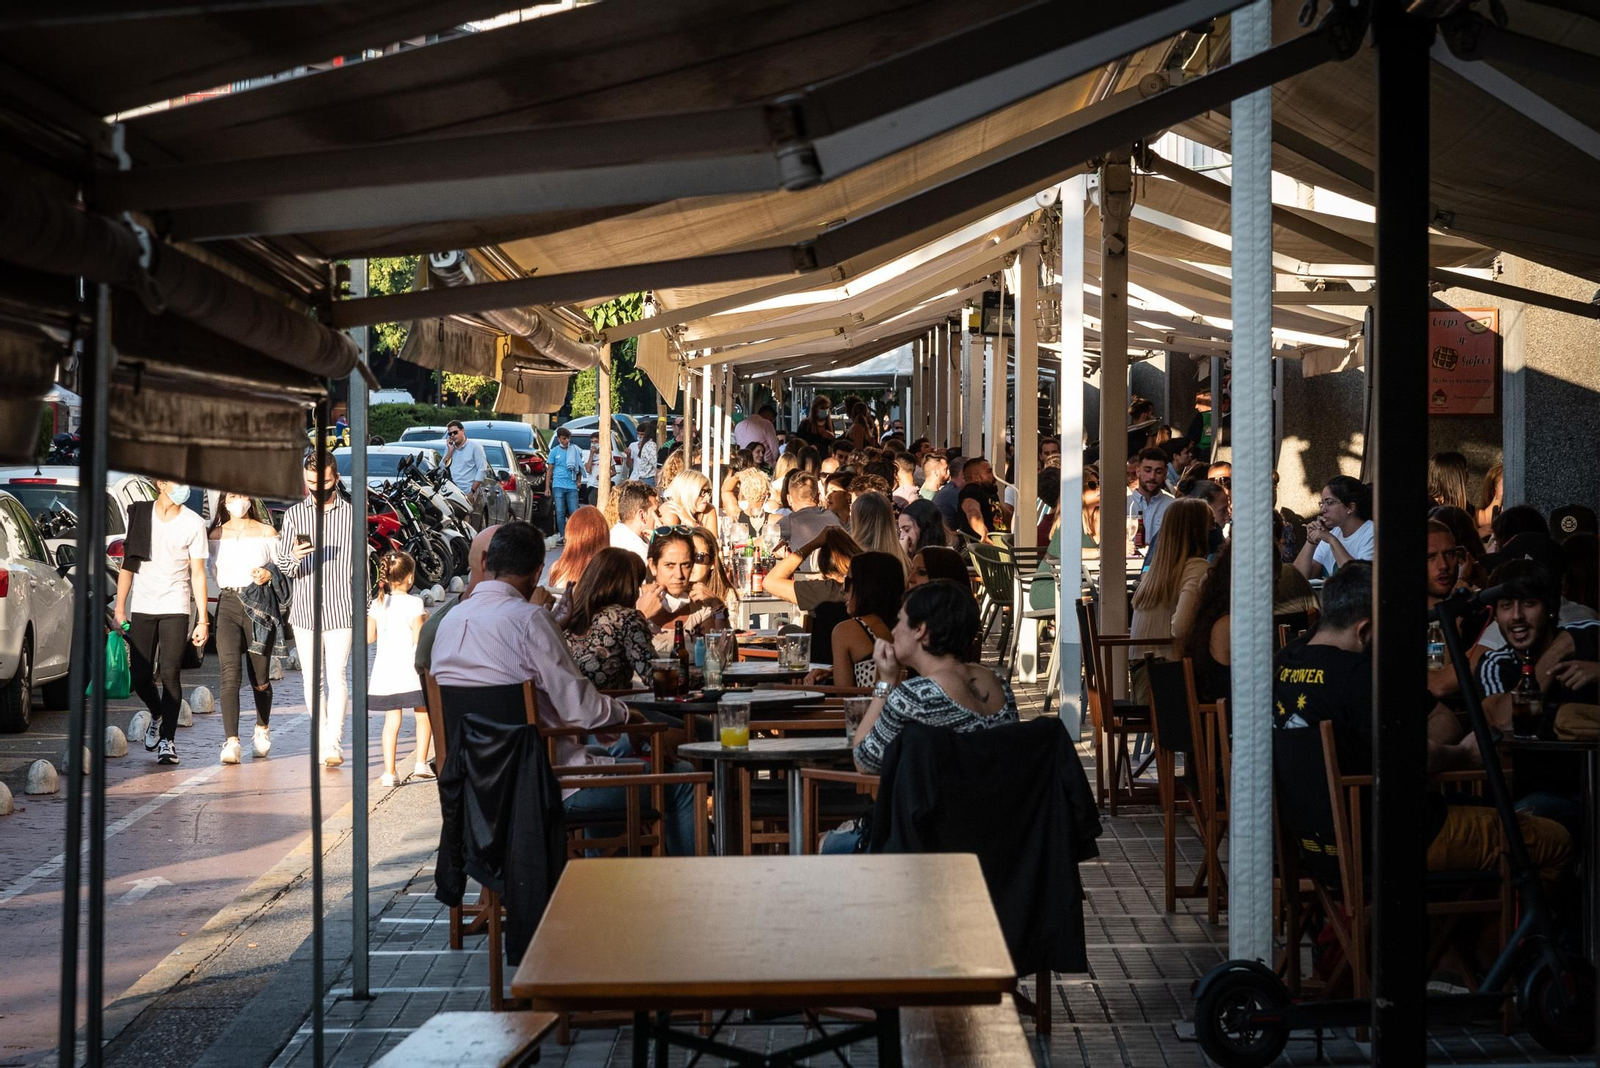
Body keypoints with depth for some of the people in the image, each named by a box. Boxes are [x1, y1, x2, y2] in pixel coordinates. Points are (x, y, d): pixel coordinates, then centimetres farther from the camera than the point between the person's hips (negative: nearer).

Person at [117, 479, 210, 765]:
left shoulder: (193, 523, 0)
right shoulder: (139, 515, 5)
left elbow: (198, 574, 1)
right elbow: (128, 563, 9)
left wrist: (203, 620, -3)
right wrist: (120, 606, 4)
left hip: (175, 608, -2)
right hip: (141, 607, 2)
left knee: (170, 673, -10)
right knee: (140, 676, 3)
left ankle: (167, 739, -2)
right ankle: (157, 716, 33)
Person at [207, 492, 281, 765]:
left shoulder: (266, 533, 7)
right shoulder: (216, 535, 11)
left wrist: (268, 574, -9)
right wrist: (226, 588, 3)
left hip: (260, 606, -1)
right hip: (228, 604, 1)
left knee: (259, 677, 6)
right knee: (230, 673, -15)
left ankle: (262, 729, 34)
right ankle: (231, 741, -20)